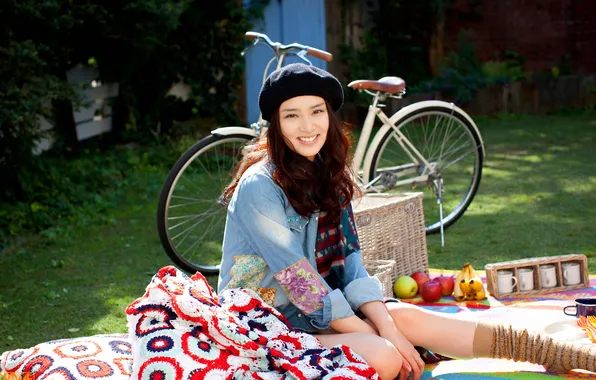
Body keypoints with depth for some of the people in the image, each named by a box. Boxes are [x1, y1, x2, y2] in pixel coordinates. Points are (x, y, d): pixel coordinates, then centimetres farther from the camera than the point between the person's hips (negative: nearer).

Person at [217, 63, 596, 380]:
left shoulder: (328, 174, 5)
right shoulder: (259, 188, -19)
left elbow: (349, 260, 1)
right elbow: (300, 281, -20)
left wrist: (385, 323, -13)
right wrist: (376, 336, -17)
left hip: (320, 305, 6)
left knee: (408, 317, -12)